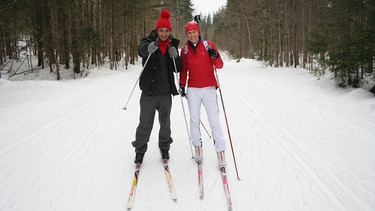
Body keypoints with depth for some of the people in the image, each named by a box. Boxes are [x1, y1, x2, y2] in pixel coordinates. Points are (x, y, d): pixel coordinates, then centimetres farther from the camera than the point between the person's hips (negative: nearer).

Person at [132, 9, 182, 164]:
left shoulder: (172, 45, 7)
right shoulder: (149, 41, -4)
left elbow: (178, 69, 4)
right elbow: (141, 50, -28)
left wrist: (175, 57, -15)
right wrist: (149, 48, -51)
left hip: (166, 93, 3)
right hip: (149, 92, -3)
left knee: (165, 123, 15)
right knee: (145, 124, 3)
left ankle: (164, 148, 34)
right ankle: (140, 151, 21)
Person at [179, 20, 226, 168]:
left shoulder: (208, 45, 2)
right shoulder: (185, 50, 8)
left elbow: (219, 66, 0)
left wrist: (215, 56, -19)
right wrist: (182, 85, 8)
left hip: (209, 88, -2)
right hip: (193, 89, 2)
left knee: (214, 121, -4)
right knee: (194, 120, 6)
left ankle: (220, 151, 4)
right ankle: (197, 146, 20)